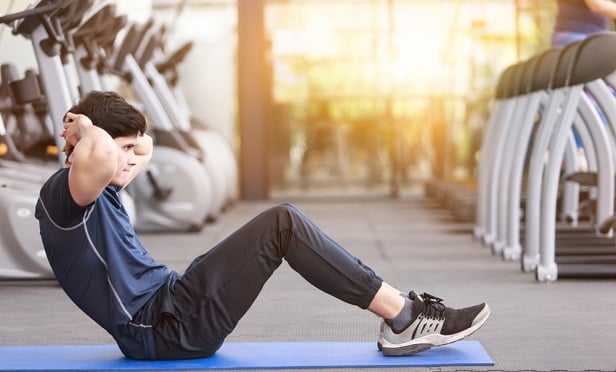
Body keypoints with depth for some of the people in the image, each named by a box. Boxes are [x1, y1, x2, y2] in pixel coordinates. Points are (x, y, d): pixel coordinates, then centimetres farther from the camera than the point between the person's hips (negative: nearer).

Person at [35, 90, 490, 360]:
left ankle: (403, 317, 1)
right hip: (163, 328, -11)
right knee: (282, 223, -14)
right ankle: (403, 317, -9)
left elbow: (144, 148, 36)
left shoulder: (95, 193, 16)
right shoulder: (63, 194, -14)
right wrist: (86, 129, -17)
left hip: (170, 307, 11)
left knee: (281, 224, 4)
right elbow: (102, 156, -39)